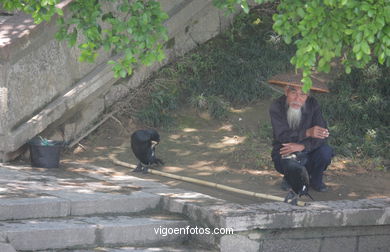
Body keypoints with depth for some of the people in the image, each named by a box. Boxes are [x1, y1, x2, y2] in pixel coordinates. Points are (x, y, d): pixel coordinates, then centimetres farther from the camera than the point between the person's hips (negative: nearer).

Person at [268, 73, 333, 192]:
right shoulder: (276, 107, -19)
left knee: (325, 151, -28)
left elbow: (322, 135, -20)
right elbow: (282, 136, -28)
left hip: (307, 151, 2)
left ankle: (316, 180, 4)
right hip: (284, 151, -2)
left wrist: (302, 146, -36)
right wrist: (307, 132, -42)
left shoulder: (313, 105, -15)